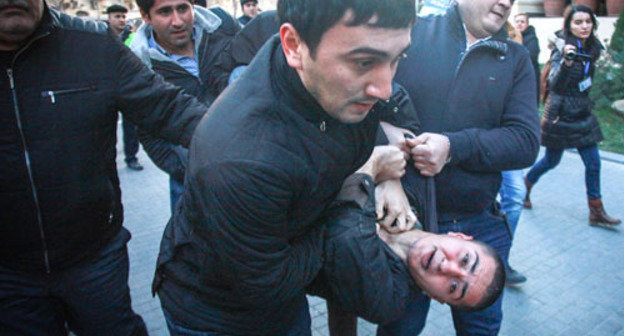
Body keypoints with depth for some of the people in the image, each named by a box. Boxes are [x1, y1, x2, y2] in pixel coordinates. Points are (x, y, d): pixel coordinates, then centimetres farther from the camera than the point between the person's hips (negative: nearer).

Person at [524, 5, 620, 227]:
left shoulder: (592, 49, 5)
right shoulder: (563, 51, -17)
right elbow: (555, 85, -31)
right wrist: (566, 62, -47)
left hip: (582, 115, 7)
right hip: (561, 116, -7)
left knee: (593, 163, 4)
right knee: (551, 161, 6)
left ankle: (596, 212, 11)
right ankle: (525, 186, 32)